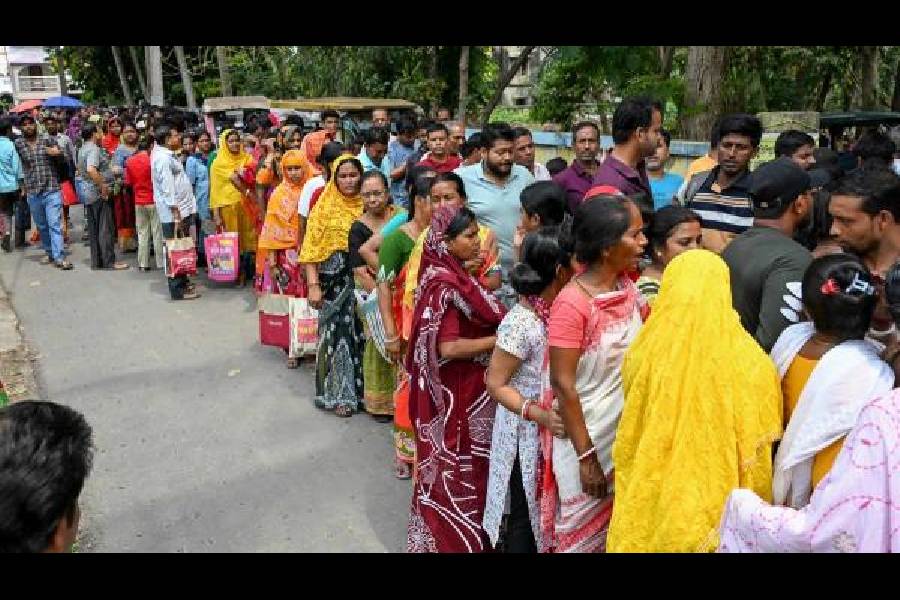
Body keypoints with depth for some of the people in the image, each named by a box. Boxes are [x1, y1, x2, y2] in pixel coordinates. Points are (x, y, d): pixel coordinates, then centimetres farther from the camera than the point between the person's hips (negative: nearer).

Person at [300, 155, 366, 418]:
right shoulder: (324, 206, 0)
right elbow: (311, 249, -4)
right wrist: (313, 285, -12)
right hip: (334, 280, -2)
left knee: (361, 333, 7)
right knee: (336, 332, 1)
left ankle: (360, 388, 23)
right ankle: (339, 394, 13)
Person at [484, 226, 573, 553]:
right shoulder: (520, 324, -25)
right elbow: (496, 384, -19)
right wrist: (538, 414, -28)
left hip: (558, 428, 7)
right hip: (529, 434, -7)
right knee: (528, 513, 13)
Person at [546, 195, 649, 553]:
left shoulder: (627, 287, -2)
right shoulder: (572, 304, -24)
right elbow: (563, 385, -20)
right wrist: (586, 456, -17)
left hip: (627, 432, 6)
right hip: (588, 438, -6)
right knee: (585, 532, 15)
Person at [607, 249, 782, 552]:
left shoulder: (644, 356, -16)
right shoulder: (749, 364, -18)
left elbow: (628, 442, -1)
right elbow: (759, 446, -6)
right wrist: (754, 509, 9)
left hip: (654, 500, 1)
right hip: (720, 504, 0)